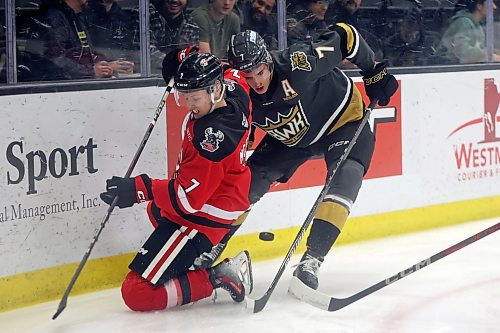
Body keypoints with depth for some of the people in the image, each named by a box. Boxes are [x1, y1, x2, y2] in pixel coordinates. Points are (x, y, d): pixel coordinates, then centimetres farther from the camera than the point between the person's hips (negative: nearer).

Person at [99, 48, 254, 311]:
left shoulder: (212, 136, -34)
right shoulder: (233, 87, -9)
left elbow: (188, 198, -30)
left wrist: (141, 189, -34)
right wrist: (187, 58, 3)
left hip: (201, 217, -11)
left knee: (137, 294, -13)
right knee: (156, 210, 42)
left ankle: (217, 277, -8)